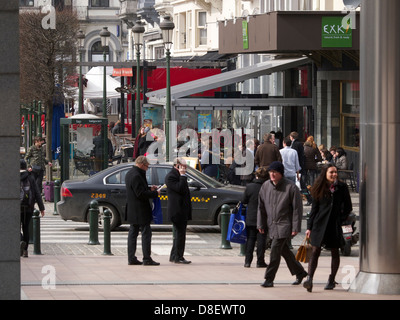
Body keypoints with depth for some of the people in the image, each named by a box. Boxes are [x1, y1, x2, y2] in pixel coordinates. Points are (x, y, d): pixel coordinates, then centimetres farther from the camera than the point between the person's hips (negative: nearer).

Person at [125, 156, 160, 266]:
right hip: (140, 211, -10)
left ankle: (131, 258, 13)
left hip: (132, 210, 10)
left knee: (133, 233, 12)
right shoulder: (136, 176, -20)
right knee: (146, 233, -5)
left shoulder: (130, 174, 13)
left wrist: (149, 189, 13)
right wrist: (155, 193, -12)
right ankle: (147, 259, -5)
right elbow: (141, 194, -23)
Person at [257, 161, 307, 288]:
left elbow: (297, 208, -9)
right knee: (284, 250, 13)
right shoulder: (265, 186, 5)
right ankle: (300, 272, 30)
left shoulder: (291, 187, -11)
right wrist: (261, 224, 9)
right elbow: (261, 206, 13)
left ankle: (269, 279, -9)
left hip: (284, 225, -6)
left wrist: (295, 227, -12)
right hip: (272, 225, 6)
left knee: (275, 250, -13)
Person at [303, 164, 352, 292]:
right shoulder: (320, 188, 5)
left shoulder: (342, 187, 3)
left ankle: (331, 280, 18)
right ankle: (309, 278, -18)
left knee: (334, 252, 8)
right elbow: (314, 208, 8)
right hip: (320, 224, 0)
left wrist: (341, 219, -2)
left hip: (335, 224, 0)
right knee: (315, 251, -9)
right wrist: (309, 227, 5)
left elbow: (348, 207, 9)